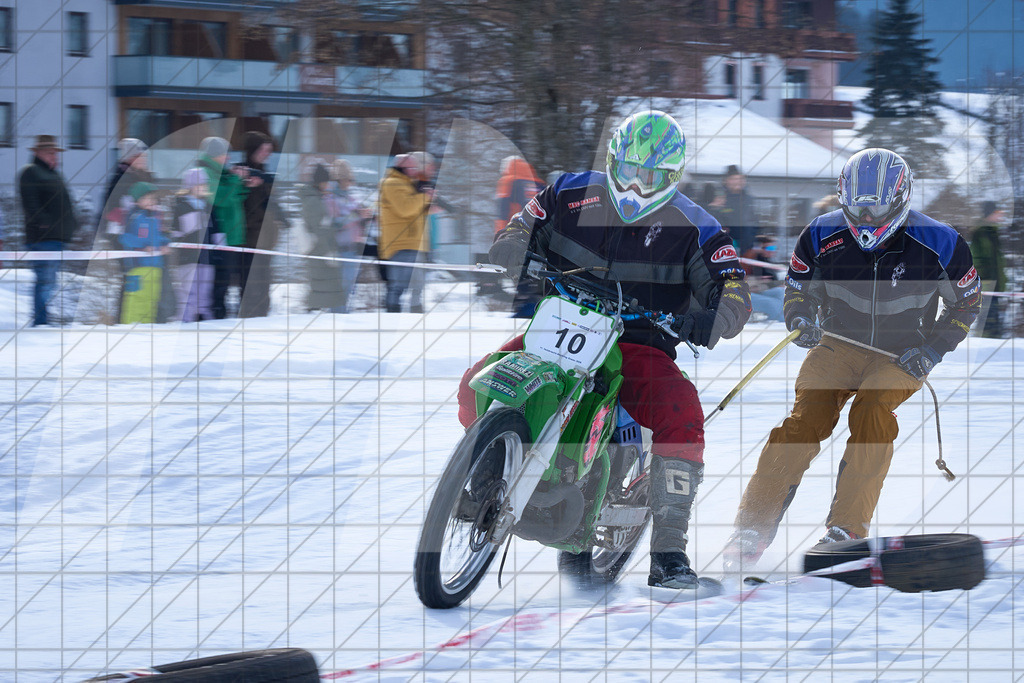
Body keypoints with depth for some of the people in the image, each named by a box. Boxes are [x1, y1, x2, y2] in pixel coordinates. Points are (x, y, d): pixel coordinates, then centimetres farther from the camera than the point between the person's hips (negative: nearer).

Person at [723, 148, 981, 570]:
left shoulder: (940, 245, -15)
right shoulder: (823, 236, -10)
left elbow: (965, 304, 1)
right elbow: (798, 285, 9)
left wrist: (933, 350, -11)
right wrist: (801, 319, -12)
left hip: (901, 356, -1)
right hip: (839, 344, 1)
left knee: (872, 411, -29)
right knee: (807, 416, -21)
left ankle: (847, 529, -27)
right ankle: (755, 525, -20)